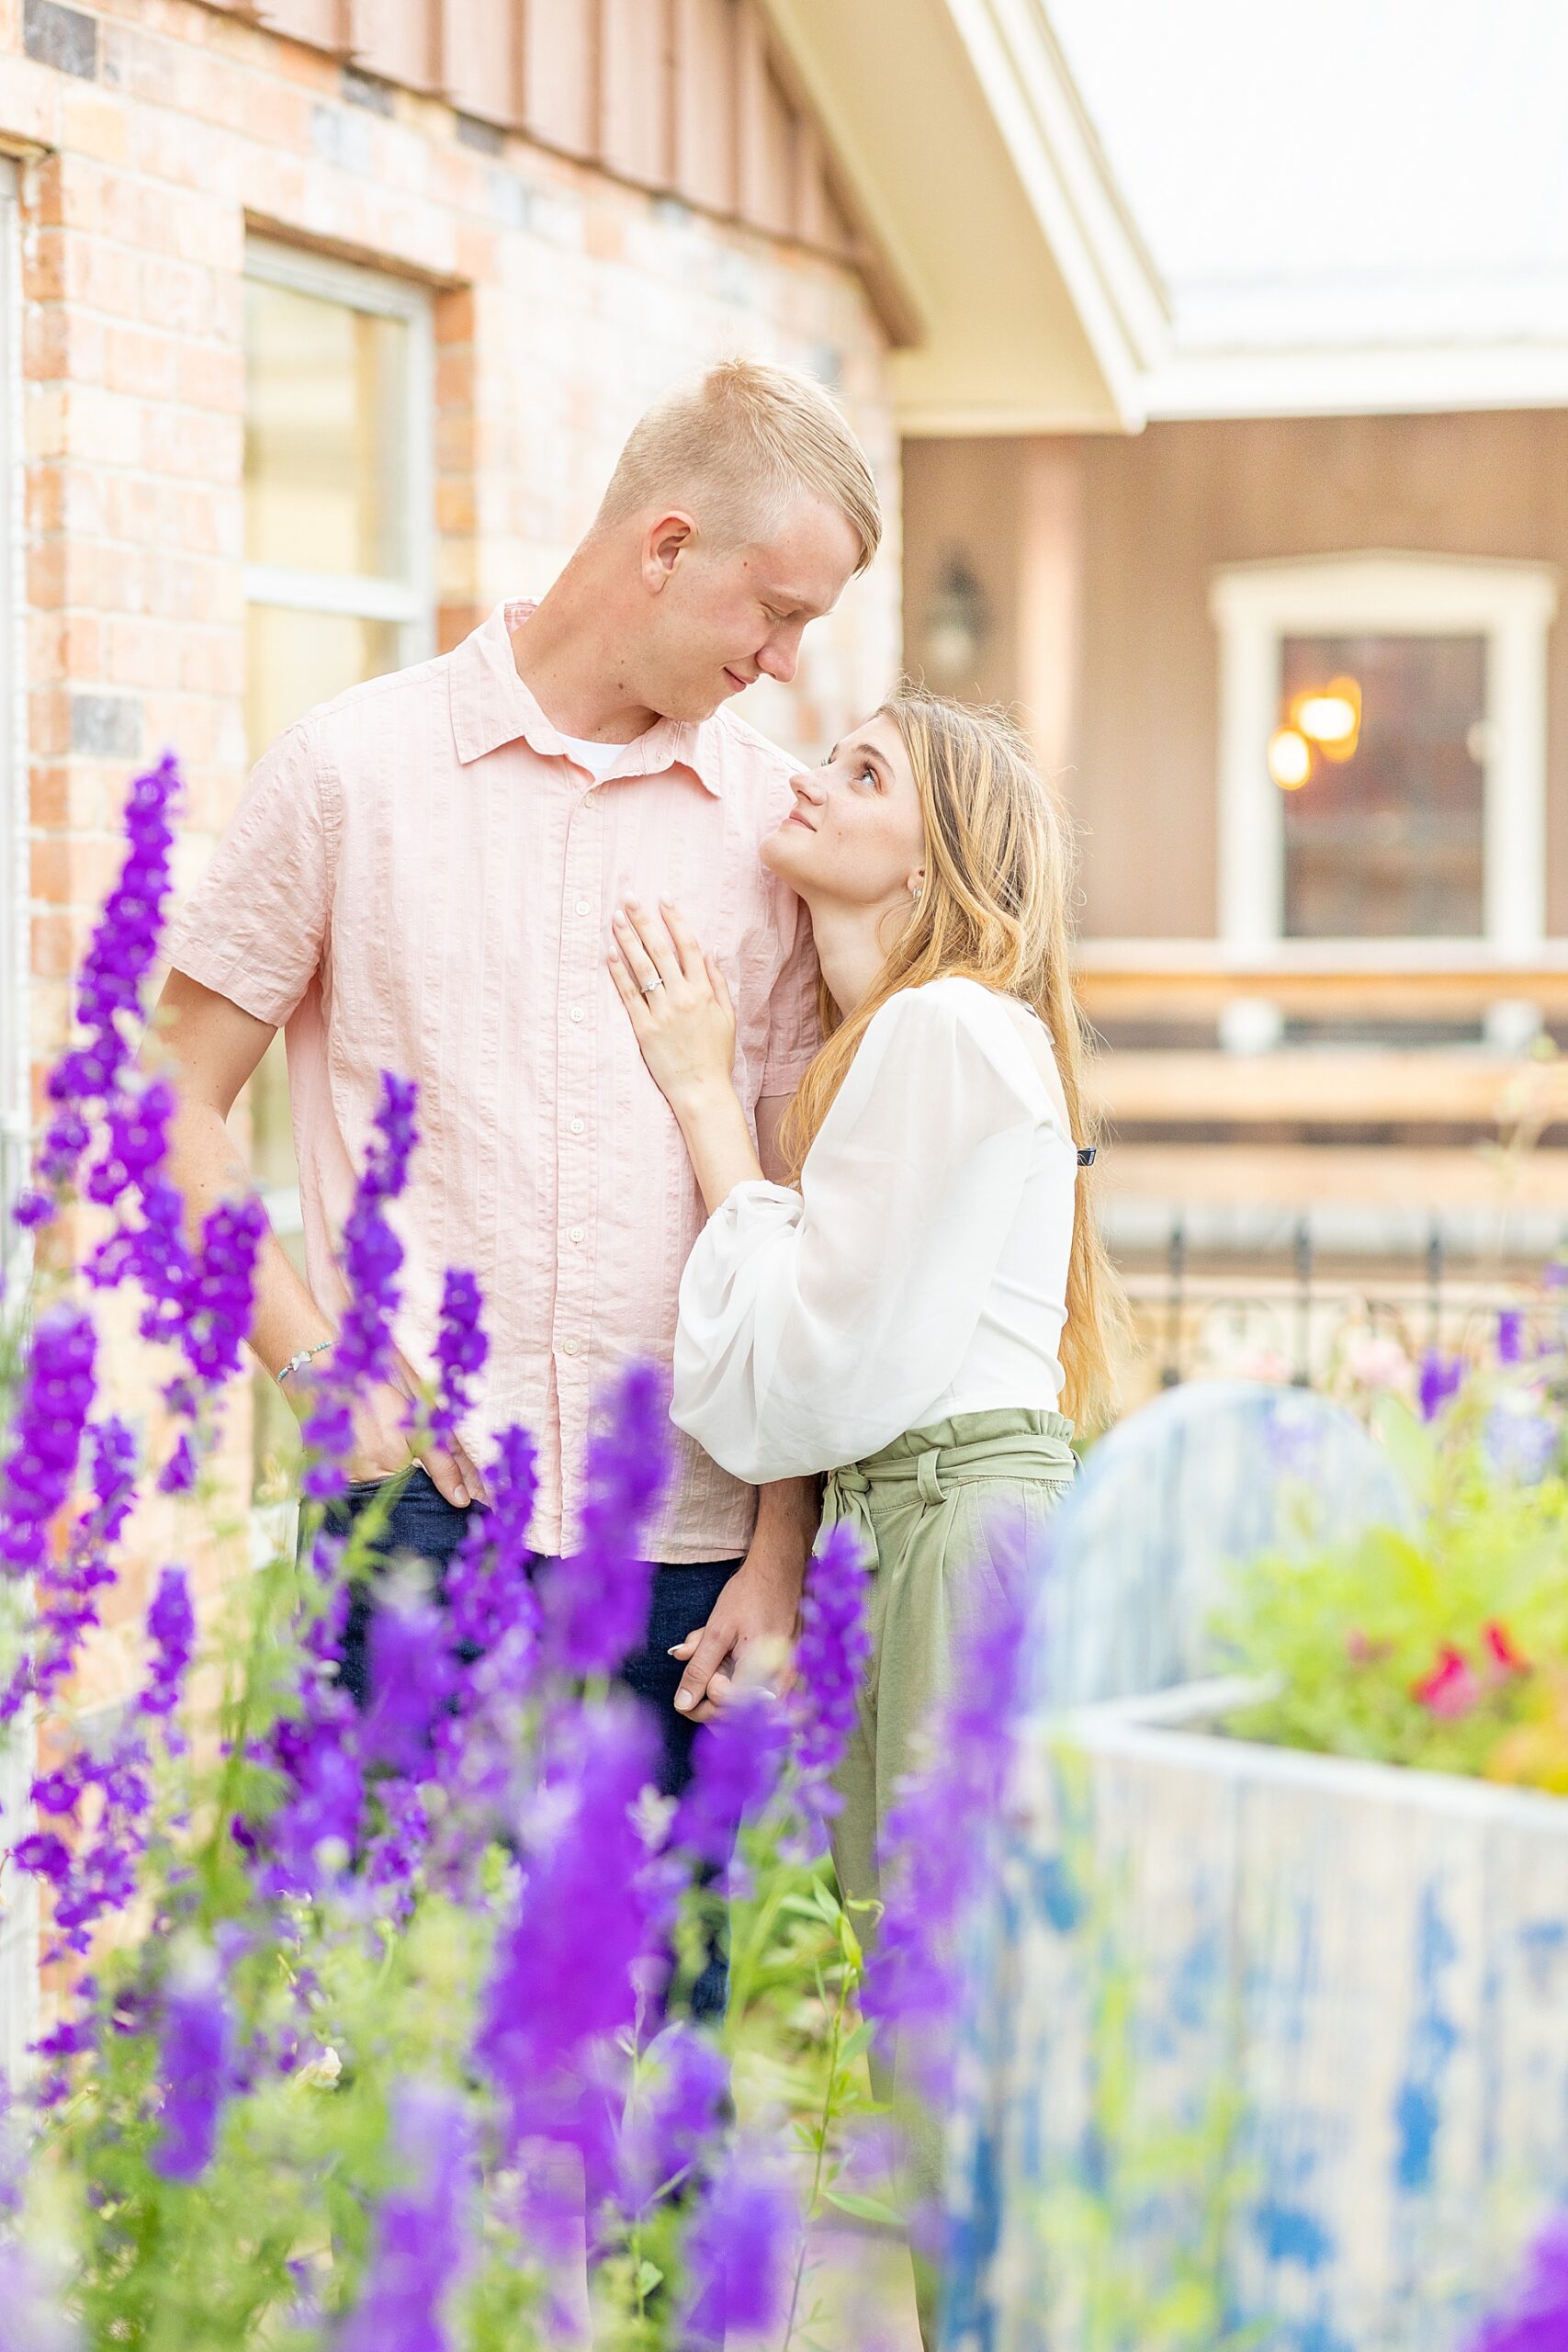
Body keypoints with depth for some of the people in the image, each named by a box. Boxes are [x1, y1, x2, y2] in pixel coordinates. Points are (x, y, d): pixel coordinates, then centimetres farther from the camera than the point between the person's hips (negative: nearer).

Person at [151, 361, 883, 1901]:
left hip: (688, 1544, 2)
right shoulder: (355, 767, 4)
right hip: (421, 1519, -2)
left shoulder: (773, 823, 10)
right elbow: (173, 1104, 7)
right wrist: (313, 1354, -7)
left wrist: (780, 1557, 3)